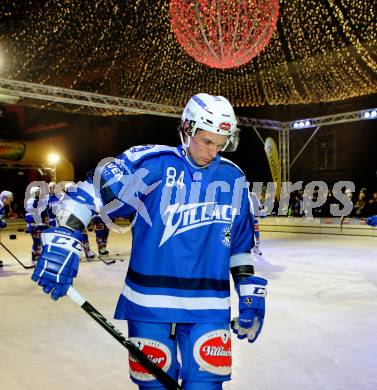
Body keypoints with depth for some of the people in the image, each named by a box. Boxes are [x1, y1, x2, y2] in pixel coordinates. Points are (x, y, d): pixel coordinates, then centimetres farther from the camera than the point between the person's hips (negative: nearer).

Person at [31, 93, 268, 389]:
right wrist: (64, 240, -19)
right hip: (149, 302, -2)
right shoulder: (153, 163, -7)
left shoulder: (234, 179, 7)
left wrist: (251, 293, 11)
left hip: (208, 309, 3)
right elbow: (93, 190, -10)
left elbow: (243, 244, 14)